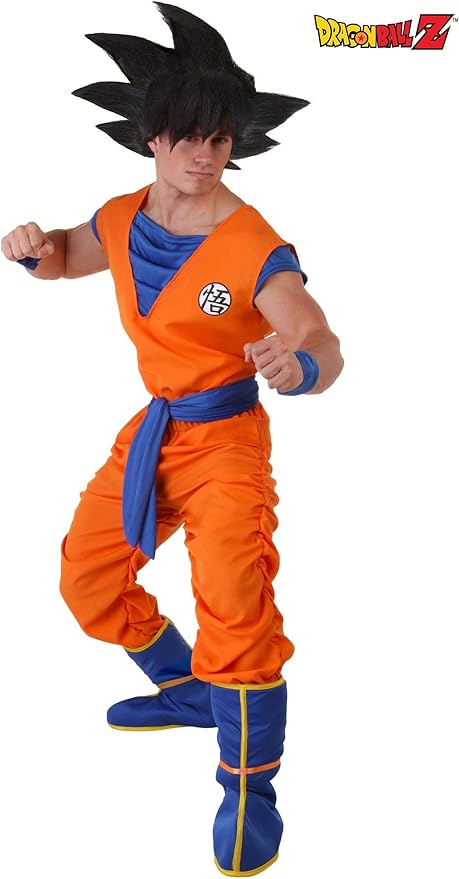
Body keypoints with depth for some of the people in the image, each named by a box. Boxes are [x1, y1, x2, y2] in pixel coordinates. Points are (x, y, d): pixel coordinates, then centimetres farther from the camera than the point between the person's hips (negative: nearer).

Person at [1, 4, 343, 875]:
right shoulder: (122, 220, -2)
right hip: (152, 430, 7)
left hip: (226, 440, -7)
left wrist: (300, 365, -53)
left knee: (235, 603, -18)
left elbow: (325, 348, -29)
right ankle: (187, 692, 37)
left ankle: (249, 787, 3)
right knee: (87, 575, 14)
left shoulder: (253, 249, -21)